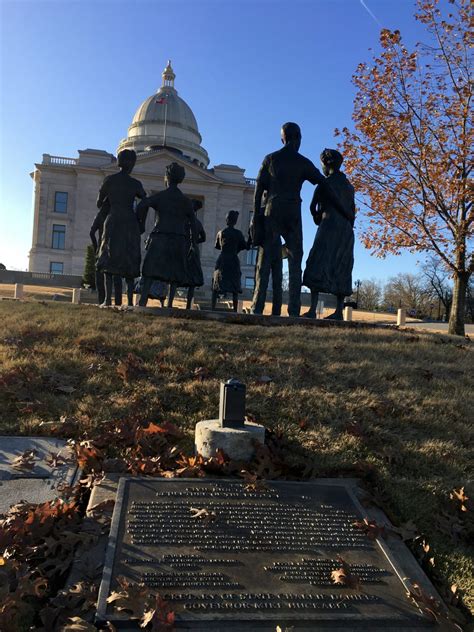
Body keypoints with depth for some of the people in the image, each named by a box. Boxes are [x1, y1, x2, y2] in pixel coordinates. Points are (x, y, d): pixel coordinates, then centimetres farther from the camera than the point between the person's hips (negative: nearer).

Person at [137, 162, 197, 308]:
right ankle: (169, 303, -1)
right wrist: (194, 242, 13)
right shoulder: (186, 201, 12)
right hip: (179, 240, 2)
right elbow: (192, 223, 9)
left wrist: (141, 225, -1)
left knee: (150, 271, -5)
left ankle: (142, 300, -16)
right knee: (174, 272, 5)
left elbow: (142, 205, -13)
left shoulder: (160, 196, 3)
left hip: (160, 238, -2)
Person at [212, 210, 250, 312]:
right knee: (235, 288, 3)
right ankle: (235, 310, -3)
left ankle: (213, 308, -7)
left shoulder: (220, 233, 5)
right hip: (233, 261, -2)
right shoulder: (238, 233, -3)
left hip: (222, 260, 2)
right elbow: (246, 246, 2)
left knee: (216, 286, 2)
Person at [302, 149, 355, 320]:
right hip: (346, 231, 7)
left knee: (317, 267, -11)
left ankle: (312, 310, -22)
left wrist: (317, 219, 17)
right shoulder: (349, 186, 19)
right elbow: (352, 212, 18)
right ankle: (339, 311, -3)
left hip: (329, 228, -7)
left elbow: (313, 207, -1)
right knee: (340, 271, 4)